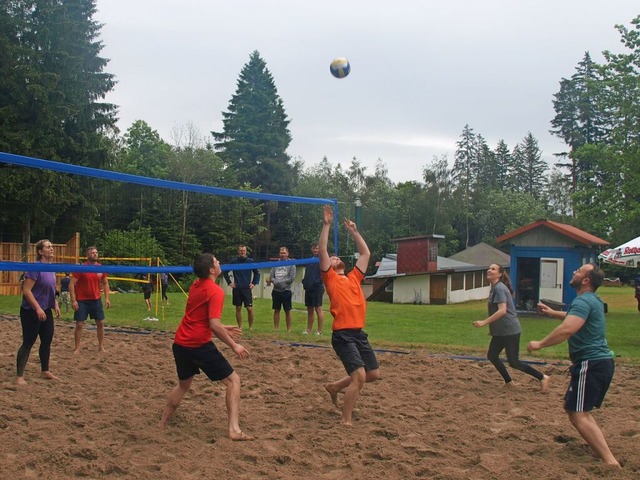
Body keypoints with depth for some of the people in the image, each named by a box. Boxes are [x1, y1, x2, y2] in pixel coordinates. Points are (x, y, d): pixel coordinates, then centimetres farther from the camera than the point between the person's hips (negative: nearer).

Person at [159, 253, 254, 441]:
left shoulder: (196, 285, 10)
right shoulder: (216, 291, -15)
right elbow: (214, 325, -22)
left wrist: (224, 328, 23)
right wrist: (234, 346, -14)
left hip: (180, 343, 8)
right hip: (199, 345, -8)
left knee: (183, 384, 29)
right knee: (233, 380, 1)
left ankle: (162, 424, 35)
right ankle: (234, 430, -8)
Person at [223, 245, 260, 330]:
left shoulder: (250, 261, 2)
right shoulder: (233, 261, 3)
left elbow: (257, 273, 12)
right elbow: (225, 272, 12)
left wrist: (254, 283, 3)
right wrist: (229, 282, 5)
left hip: (247, 288, -1)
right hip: (236, 289, 1)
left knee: (250, 308, -6)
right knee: (238, 308, 5)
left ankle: (251, 327, 7)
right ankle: (240, 326, 14)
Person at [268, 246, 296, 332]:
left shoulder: (291, 264, -2)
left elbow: (291, 278, -10)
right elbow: (271, 277, 4)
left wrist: (279, 282, -12)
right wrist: (274, 281, -17)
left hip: (286, 291, -3)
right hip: (276, 290, 4)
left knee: (287, 311, 2)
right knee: (276, 310, 9)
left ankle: (289, 329, 8)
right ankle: (276, 328, 14)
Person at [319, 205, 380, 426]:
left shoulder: (354, 278, 18)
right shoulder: (330, 279, 3)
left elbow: (366, 253, 25)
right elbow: (322, 251, -7)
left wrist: (354, 231, 24)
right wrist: (326, 225, -6)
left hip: (359, 333, 7)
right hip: (343, 335, -7)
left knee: (374, 374, 12)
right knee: (359, 376, -16)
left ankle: (335, 386, 30)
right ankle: (346, 420, -1)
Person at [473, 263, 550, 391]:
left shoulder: (499, 288, -18)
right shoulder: (494, 289, 12)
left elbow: (502, 311, -28)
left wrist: (484, 322, -28)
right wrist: (492, 328, 25)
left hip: (510, 331, -10)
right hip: (500, 331, 10)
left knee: (513, 362, -5)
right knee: (492, 356, 12)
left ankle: (542, 377, 7)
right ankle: (508, 382, 25)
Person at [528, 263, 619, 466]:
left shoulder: (583, 301, -16)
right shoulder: (593, 300, 17)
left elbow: (567, 329, -31)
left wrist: (540, 344, -22)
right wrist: (552, 313, 35)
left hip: (591, 364, -10)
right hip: (602, 361, 10)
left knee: (578, 415, -13)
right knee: (574, 408, 22)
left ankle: (611, 462, -20)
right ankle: (601, 448, 21)